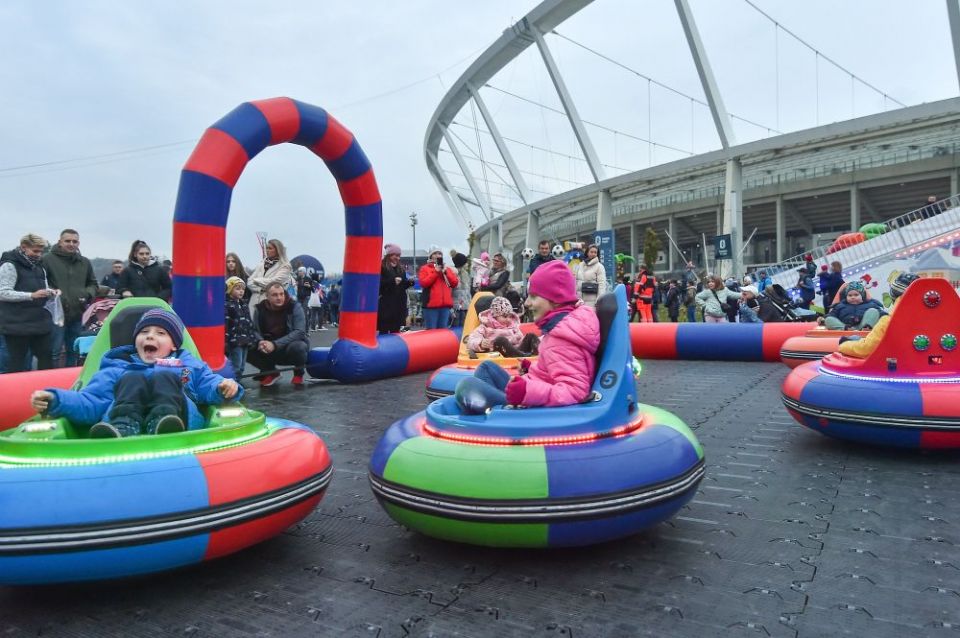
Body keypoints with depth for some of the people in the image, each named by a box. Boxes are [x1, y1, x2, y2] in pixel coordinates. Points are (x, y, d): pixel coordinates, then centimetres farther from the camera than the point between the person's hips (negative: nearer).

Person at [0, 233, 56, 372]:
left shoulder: (39, 267, 16)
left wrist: (50, 292, 2)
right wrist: (31, 295, -24)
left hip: (40, 321, 7)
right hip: (17, 324, -7)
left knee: (46, 358, 9)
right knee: (17, 361, 0)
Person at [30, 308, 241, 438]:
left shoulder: (188, 363, 30)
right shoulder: (117, 368, 30)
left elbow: (208, 384, 14)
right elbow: (90, 402, 16)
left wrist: (223, 387, -12)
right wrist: (56, 400, -4)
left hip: (176, 417, 0)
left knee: (163, 378, -21)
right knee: (132, 380, -19)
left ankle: (163, 426, -52)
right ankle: (123, 429, -47)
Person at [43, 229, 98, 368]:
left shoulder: (85, 262, 14)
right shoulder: (48, 259, -5)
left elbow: (93, 283, 22)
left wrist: (88, 294, 3)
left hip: (77, 314, 6)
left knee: (73, 351, 15)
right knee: (55, 352, -3)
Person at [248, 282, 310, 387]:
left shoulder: (294, 307, -16)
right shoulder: (260, 308, -6)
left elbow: (299, 332, -25)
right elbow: (255, 330, -4)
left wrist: (275, 344, -34)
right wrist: (260, 342, -29)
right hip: (269, 351, 3)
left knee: (297, 347, -37)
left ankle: (298, 373, -3)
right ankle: (271, 372, 7)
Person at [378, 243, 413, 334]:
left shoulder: (400, 269, 17)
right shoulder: (380, 267, -5)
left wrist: (409, 282, -2)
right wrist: (392, 281, -20)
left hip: (398, 305, 6)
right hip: (385, 305, -6)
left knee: (395, 332, 9)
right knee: (384, 331, -3)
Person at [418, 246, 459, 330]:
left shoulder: (447, 269, 18)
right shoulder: (425, 268, 5)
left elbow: (455, 283, 10)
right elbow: (423, 283, -9)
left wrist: (446, 273, -3)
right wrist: (435, 272, -9)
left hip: (445, 304, 4)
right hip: (431, 304, -4)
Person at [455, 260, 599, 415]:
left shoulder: (560, 341, -24)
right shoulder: (573, 317, 6)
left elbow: (575, 391, -33)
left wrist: (530, 392, -44)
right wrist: (533, 369, 23)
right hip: (540, 402, 11)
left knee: (467, 387, -19)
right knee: (487, 368, 23)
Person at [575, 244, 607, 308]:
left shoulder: (599, 266, -2)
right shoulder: (580, 265, 14)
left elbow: (602, 284, -8)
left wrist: (599, 301, -15)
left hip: (591, 301, -6)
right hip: (579, 300, 6)